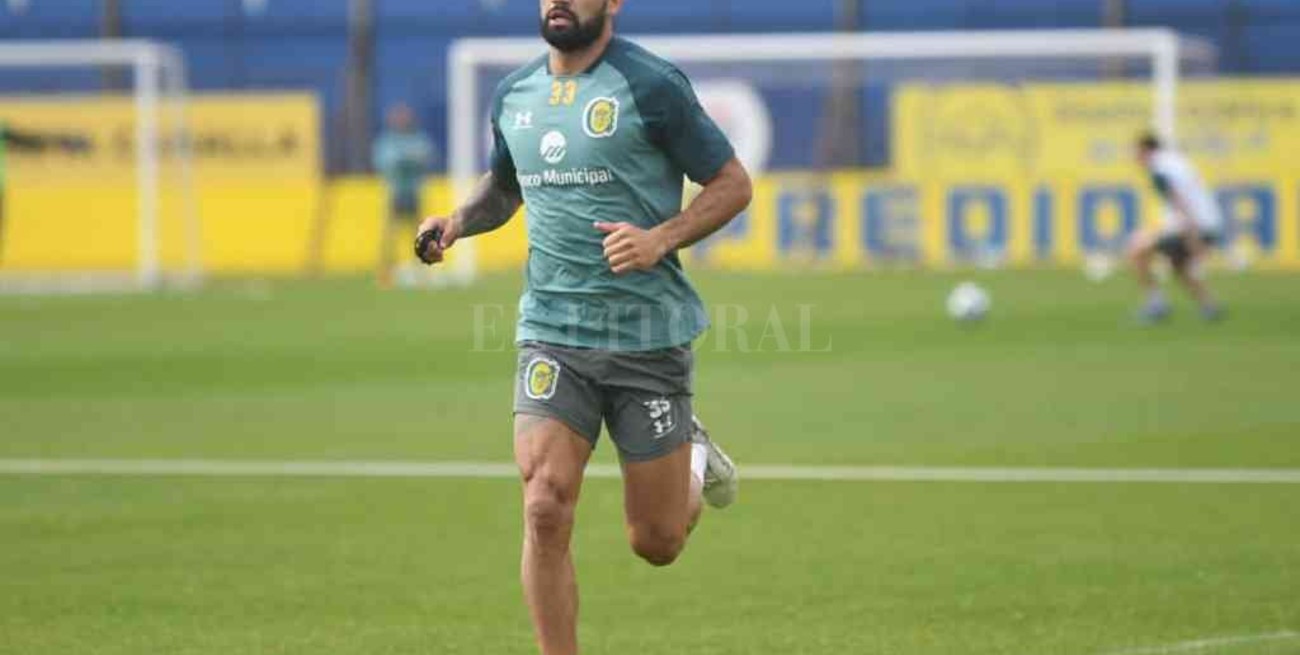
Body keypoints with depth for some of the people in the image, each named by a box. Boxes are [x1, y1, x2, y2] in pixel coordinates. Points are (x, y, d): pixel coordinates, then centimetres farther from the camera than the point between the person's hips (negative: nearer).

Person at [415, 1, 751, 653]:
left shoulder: (652, 86, -9)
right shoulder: (513, 94, 7)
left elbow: (732, 183, -4)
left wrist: (660, 239, -19)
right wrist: (457, 221, 5)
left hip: (649, 335, -3)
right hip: (551, 332, 3)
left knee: (656, 543, 6)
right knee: (544, 509, -15)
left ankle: (694, 457, 40)